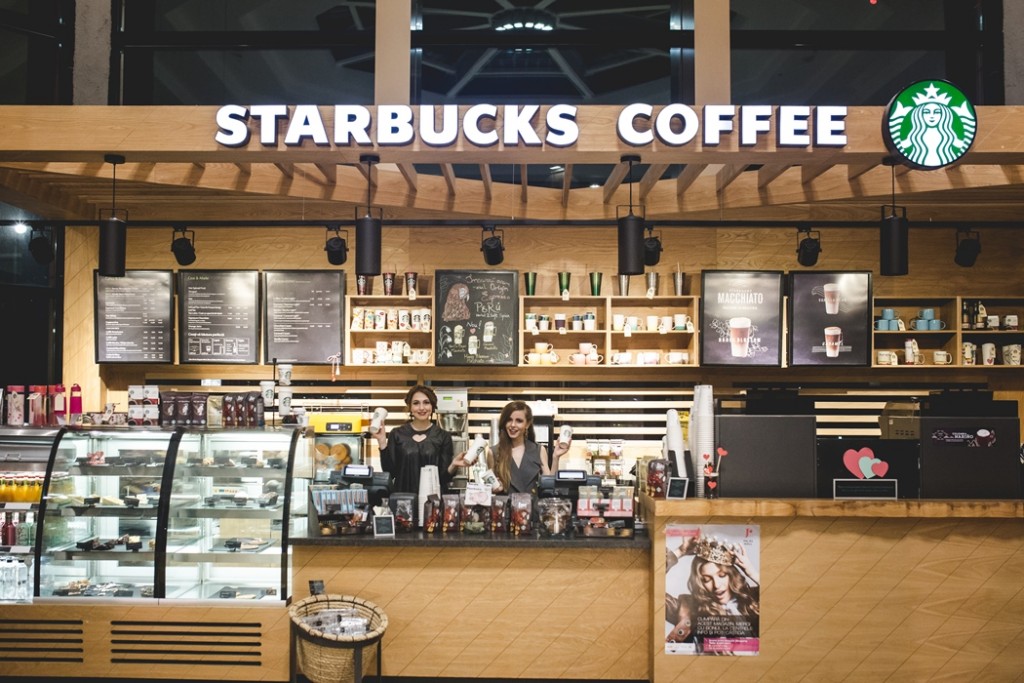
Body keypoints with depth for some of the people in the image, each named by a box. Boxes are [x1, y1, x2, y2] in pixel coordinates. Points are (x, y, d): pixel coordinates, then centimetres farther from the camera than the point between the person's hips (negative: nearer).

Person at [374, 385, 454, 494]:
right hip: (402, 497, 1)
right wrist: (382, 443, -5)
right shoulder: (397, 434, 6)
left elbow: (444, 477, 3)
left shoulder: (443, 437, 4)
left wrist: (454, 465, -15)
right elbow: (389, 473, 3)